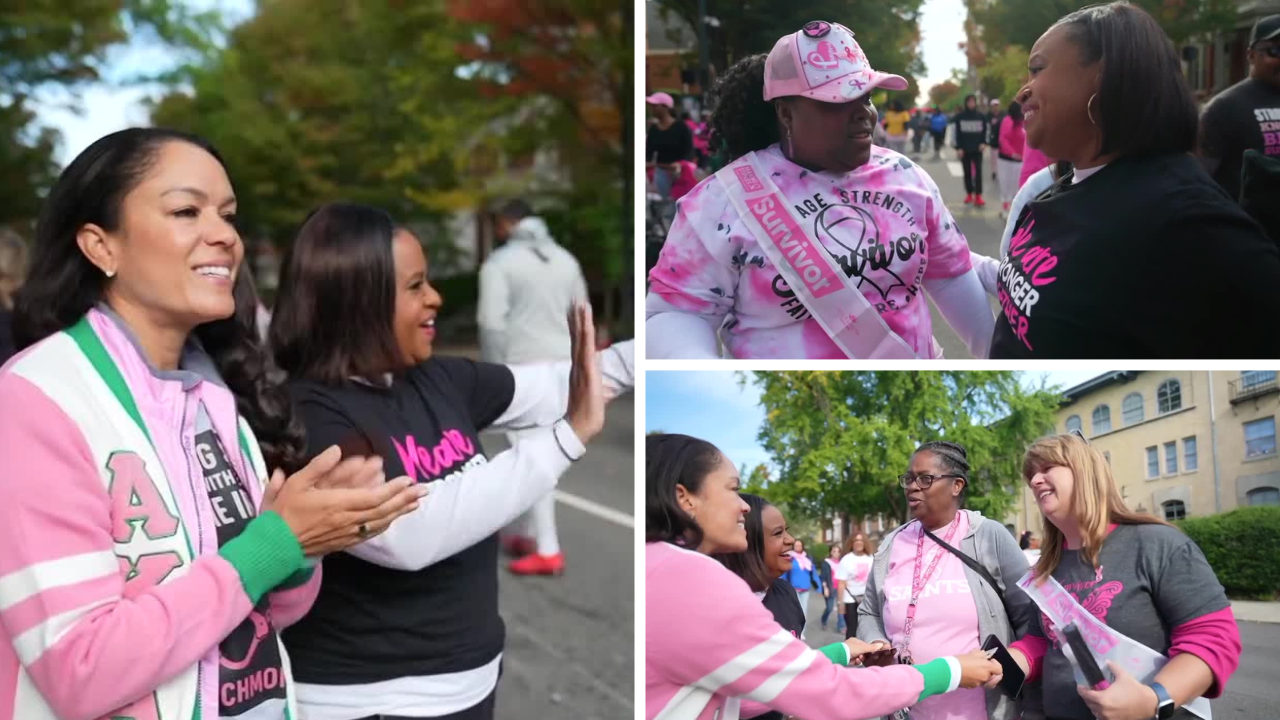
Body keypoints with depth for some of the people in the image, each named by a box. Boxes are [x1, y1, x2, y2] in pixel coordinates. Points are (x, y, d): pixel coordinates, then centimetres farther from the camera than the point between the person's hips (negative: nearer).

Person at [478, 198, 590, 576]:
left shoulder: (499, 263, -7)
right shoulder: (565, 259, 12)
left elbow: (492, 323, -15)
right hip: (561, 365, 6)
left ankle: (548, 551, -6)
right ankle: (524, 533, 25)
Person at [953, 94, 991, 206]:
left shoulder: (981, 116, 4)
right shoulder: (959, 117, -1)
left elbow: (985, 131, 9)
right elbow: (957, 133, -2)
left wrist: (983, 143, -6)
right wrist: (958, 148, -8)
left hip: (977, 149, 0)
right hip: (964, 149, 0)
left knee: (978, 172, -8)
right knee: (967, 172, 8)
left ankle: (978, 196, -11)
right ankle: (969, 194, 17)